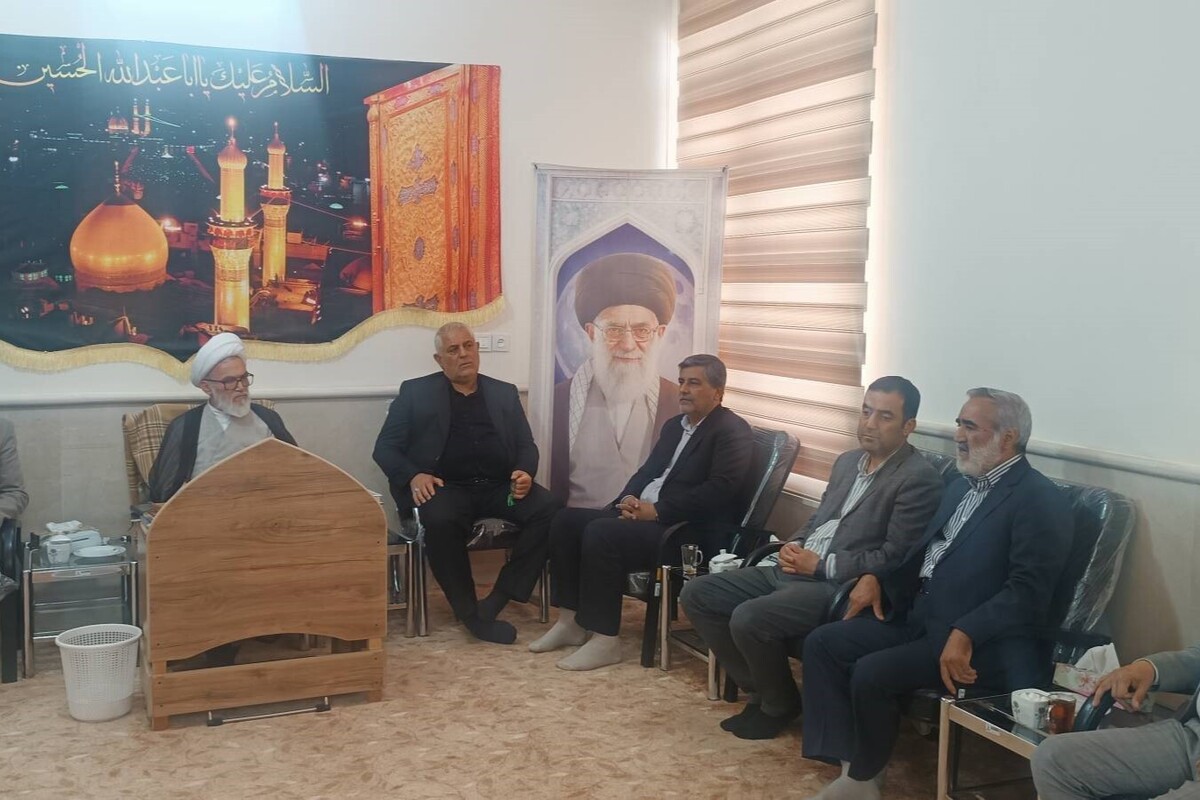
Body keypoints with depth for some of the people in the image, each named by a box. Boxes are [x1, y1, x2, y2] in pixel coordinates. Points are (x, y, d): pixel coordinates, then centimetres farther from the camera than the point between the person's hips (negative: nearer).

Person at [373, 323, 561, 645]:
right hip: (446, 486, -2)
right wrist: (413, 476, -15)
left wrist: (525, 472, -8)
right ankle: (470, 612, -19)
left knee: (548, 509, -25)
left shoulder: (504, 393, 19)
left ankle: (495, 602, -18)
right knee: (441, 520, -37)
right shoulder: (415, 392, 11)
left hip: (499, 486, 3)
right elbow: (385, 447, 6)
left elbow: (526, 445, 16)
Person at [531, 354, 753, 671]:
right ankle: (570, 622, 3)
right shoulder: (674, 425, 20)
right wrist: (629, 500, -3)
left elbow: (721, 490, -20)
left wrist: (656, 511, -20)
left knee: (601, 533, -29)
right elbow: (647, 471, 20)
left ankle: (605, 640, -20)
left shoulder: (733, 431, -9)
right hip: (643, 513, 10)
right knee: (566, 520, -2)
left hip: (688, 532, -9)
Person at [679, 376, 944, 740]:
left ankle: (780, 703, 0)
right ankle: (760, 687, 9)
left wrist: (821, 565, -14)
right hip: (794, 570, 9)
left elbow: (895, 559, -16)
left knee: (749, 619, -29)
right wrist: (794, 546, 2)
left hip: (840, 586, -9)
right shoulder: (848, 461, 16)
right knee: (697, 594, -1)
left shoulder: (919, 479, -10)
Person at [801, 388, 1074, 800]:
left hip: (984, 641, -9)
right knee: (822, 643, -3)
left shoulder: (1040, 500, -12)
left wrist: (965, 635, -31)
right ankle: (850, 765, -2)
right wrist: (877, 578, 8)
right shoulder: (960, 487, 16)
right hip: (918, 616, 9)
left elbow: (1028, 590, -21)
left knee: (872, 672, -25)